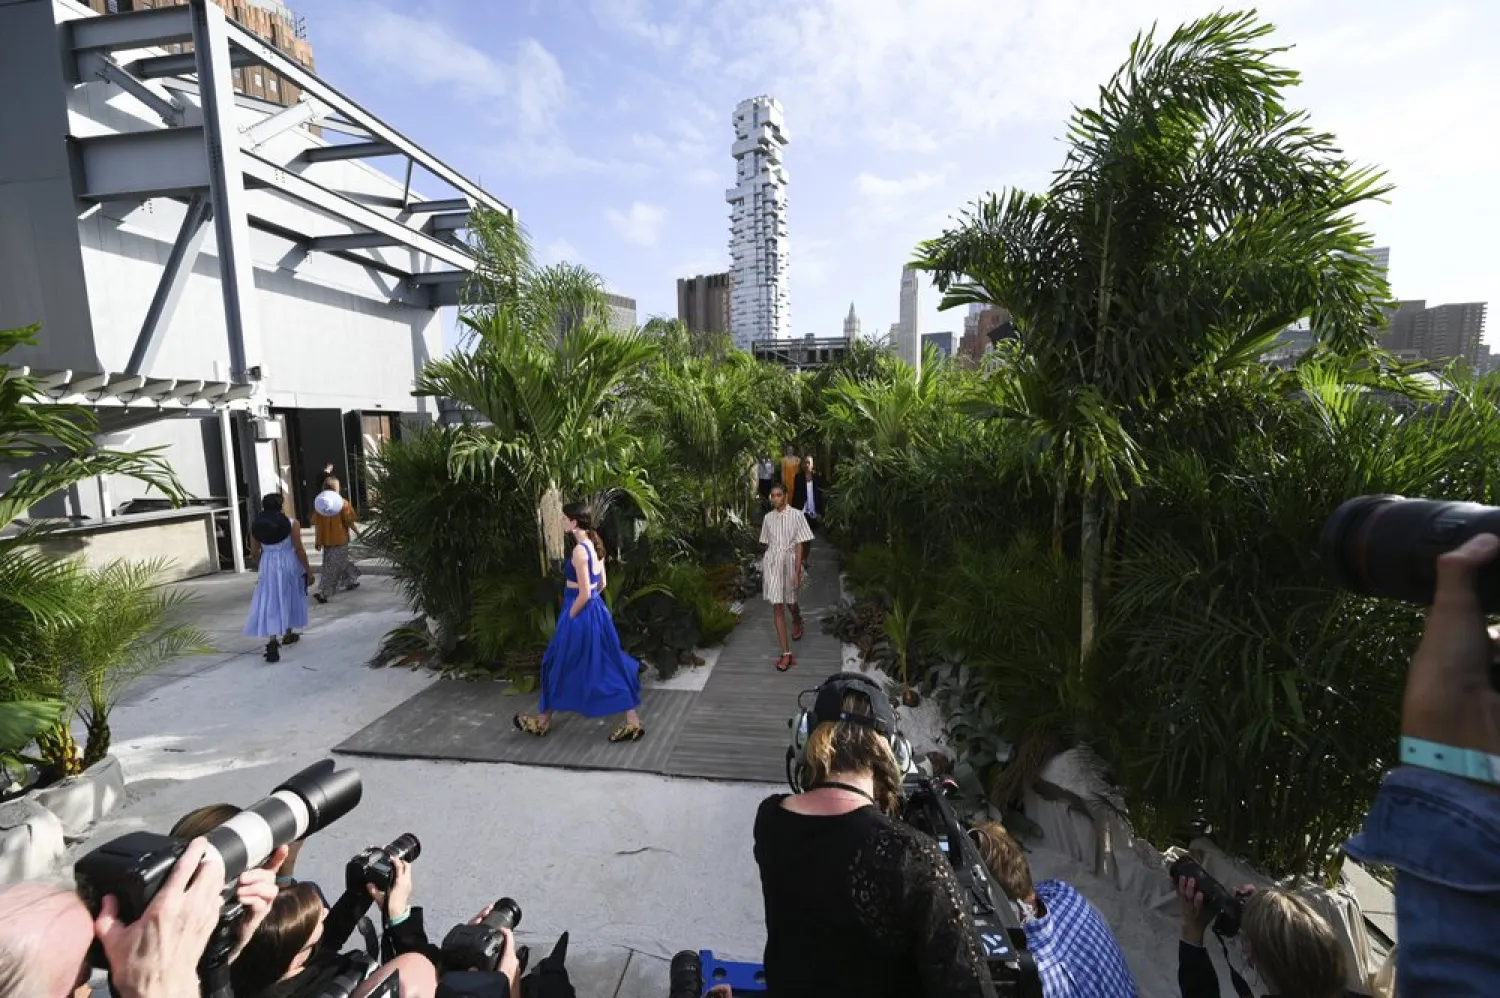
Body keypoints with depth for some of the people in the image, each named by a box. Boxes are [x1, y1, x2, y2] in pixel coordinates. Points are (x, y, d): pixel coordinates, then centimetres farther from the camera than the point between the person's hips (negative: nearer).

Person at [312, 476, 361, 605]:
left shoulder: (319, 502, 0)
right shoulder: (342, 503, -12)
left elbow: (316, 524, 2)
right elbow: (349, 522, -9)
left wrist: (317, 541, 9)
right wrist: (357, 532, 9)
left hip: (326, 540, 5)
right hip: (340, 540, -5)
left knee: (344, 561, 22)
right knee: (332, 568, -1)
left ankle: (351, 582, 34)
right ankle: (323, 592, -7)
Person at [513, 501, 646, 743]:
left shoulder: (579, 550, -21)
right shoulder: (594, 545, 7)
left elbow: (584, 594, -21)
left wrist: (569, 618, -9)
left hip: (581, 615, -9)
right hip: (596, 610, 9)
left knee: (559, 665, 11)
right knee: (607, 665, 12)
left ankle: (543, 721, 31)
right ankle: (633, 722, 13)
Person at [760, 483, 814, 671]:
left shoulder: (796, 515, -8)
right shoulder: (768, 518, 4)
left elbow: (800, 546, -10)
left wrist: (797, 573, -14)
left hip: (790, 561, -2)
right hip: (771, 562, 2)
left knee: (790, 601, 18)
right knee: (777, 606, -5)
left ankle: (797, 622, 55)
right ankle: (786, 653, -2)